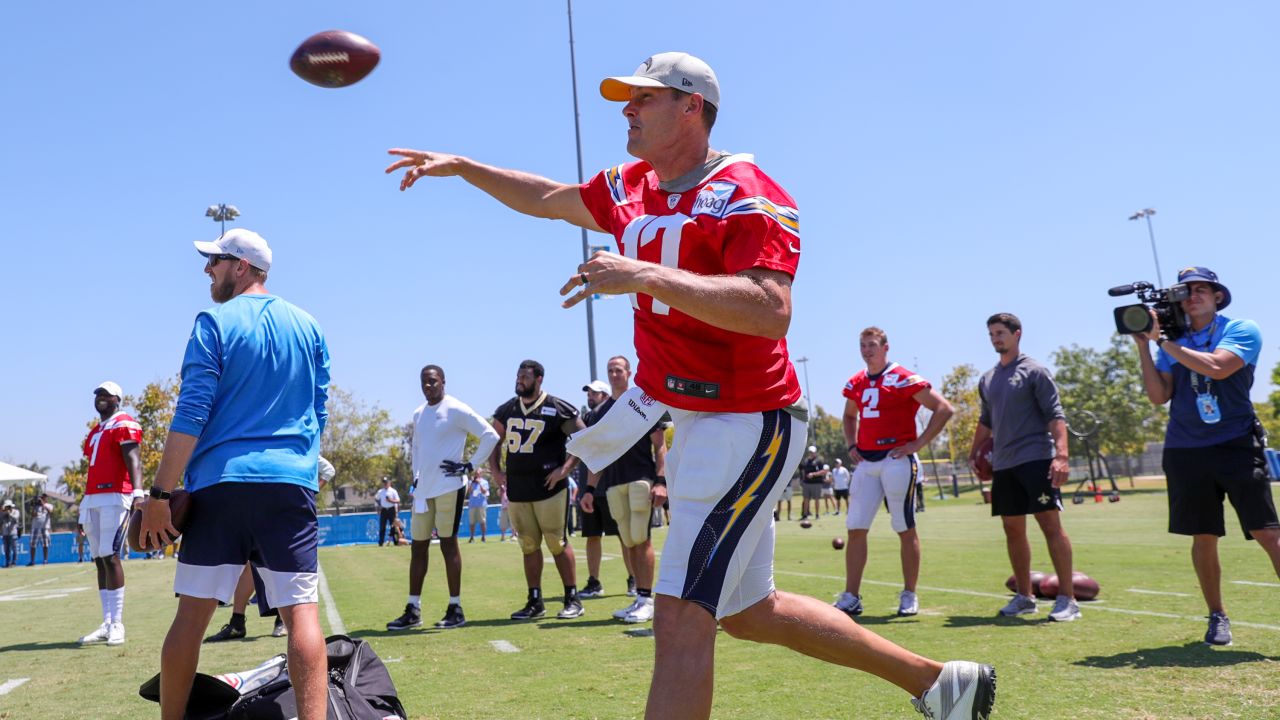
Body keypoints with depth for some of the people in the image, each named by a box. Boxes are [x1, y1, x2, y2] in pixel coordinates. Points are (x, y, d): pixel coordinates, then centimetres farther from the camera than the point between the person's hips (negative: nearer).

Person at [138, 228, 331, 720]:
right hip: (291, 485, 3)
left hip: (219, 483, -2)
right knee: (302, 610, -3)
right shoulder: (308, 327, 13)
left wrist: (160, 494, -6)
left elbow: (191, 415, -7)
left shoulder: (215, 323, 0)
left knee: (192, 612, 8)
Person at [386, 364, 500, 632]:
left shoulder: (456, 410, -9)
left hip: (449, 487, -7)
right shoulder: (418, 414, 14)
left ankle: (455, 608, 4)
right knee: (418, 547, 8)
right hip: (423, 489, 7)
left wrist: (470, 465, -12)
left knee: (448, 543, -4)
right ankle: (413, 610, 15)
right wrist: (416, 474, 16)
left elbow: (490, 436, -11)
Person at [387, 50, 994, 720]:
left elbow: (771, 312, -32)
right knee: (748, 612, 17)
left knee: (681, 619, -16)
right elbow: (547, 199, 26)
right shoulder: (632, 188, 9)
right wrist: (461, 166, 22)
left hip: (746, 426, -9)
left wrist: (647, 275, -36)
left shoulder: (746, 196, -17)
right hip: (692, 424, 9)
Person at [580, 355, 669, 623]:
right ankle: (640, 599, 12)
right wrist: (590, 490, 11)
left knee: (640, 538, -9)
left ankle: (647, 599, -4)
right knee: (628, 542, 7)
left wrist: (660, 481, -12)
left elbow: (660, 446, -1)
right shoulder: (599, 412, 16)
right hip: (613, 485, 5)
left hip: (641, 479, -5)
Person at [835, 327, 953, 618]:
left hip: (897, 460, -6)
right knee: (856, 529, 3)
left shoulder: (903, 380, -8)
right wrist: (852, 445, 15)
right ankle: (851, 597, 7)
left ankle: (909, 596, 14)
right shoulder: (856, 383, 11)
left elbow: (944, 409, -9)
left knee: (906, 529, 3)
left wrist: (918, 444, -11)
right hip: (866, 462, 6)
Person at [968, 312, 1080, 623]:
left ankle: (1067, 599, -4)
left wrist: (1061, 454, -21)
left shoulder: (1034, 371, -3)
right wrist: (974, 454, 22)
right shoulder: (987, 379, 16)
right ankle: (1024, 596, 18)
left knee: (1051, 526, -8)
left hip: (1035, 460, -6)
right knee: (1013, 530, 9)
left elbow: (1055, 415, -9)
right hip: (1003, 465, 7)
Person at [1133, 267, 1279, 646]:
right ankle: (1217, 617, 20)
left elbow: (1216, 367, -20)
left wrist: (1165, 343, -13)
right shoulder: (1172, 339, 11)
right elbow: (1159, 395, 2)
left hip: (1237, 445, -3)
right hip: (1186, 451, 3)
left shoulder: (1242, 330, 0)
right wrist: (1144, 345, -3)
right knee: (1203, 537, 7)